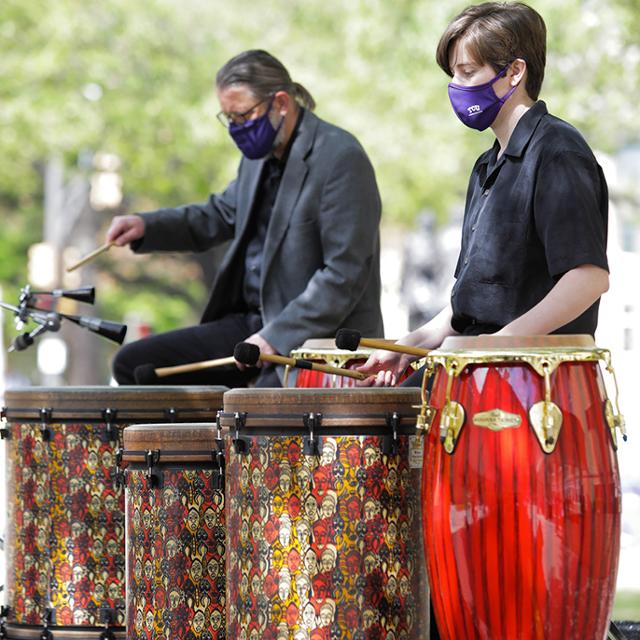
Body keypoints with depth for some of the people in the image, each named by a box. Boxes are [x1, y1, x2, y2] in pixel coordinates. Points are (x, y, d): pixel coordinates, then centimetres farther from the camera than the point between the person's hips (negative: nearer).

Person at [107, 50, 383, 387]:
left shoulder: (341, 158, -16)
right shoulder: (260, 155, 11)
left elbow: (345, 273, -20)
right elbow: (221, 214, 26)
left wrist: (276, 337, -23)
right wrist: (146, 226, 8)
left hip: (315, 338, -9)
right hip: (250, 321, 9)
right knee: (133, 364, 3)